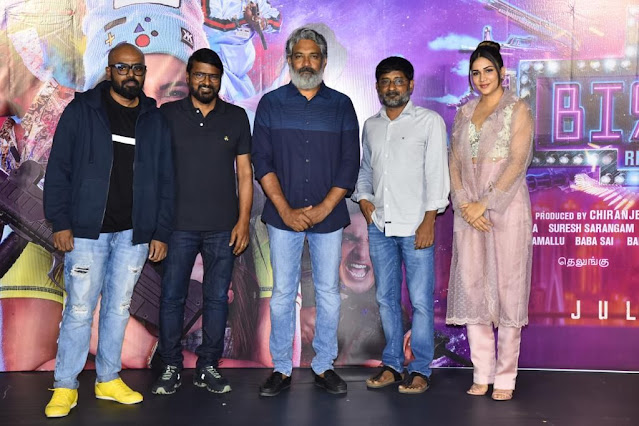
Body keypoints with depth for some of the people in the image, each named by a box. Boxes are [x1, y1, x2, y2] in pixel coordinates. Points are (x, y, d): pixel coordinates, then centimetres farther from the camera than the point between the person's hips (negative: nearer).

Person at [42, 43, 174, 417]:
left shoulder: (155, 121, 7)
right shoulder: (81, 111, 0)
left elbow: (165, 181, 7)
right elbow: (59, 170, -2)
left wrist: (161, 232, 3)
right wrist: (60, 222, -8)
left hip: (135, 233, 3)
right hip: (87, 230, -2)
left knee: (118, 309, 11)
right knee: (79, 310, 1)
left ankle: (109, 380, 24)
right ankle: (65, 386, 14)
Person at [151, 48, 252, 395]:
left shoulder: (236, 118, 7)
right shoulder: (168, 115, 4)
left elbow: (245, 173, 6)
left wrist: (243, 221, -1)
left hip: (223, 227, 1)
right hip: (178, 225, 0)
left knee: (217, 298, 6)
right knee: (171, 297, 3)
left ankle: (208, 367, 18)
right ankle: (171, 367, 16)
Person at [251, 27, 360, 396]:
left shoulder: (341, 105, 4)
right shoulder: (271, 104, 4)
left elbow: (350, 163, 0)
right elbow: (262, 161, -1)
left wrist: (322, 209, -9)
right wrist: (286, 211, -10)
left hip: (329, 215, 1)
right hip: (283, 215, 0)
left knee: (329, 293, 7)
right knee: (283, 293, 5)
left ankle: (324, 366, 20)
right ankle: (281, 369, 17)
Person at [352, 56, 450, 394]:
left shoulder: (429, 121, 1)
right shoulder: (371, 126, 15)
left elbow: (437, 173, -5)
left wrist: (429, 221, -11)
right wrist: (363, 197, 5)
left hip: (415, 226, -4)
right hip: (379, 225, 5)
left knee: (421, 300, -2)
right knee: (386, 298, 10)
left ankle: (420, 370, 10)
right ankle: (391, 365, 22)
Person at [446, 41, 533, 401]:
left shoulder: (517, 110, 1)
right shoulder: (464, 113, 15)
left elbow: (517, 162, -9)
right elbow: (454, 162, 10)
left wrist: (484, 203, -13)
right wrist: (464, 204, -5)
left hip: (506, 207, -4)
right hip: (469, 210, 5)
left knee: (507, 287, -2)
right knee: (471, 287, 3)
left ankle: (505, 377, 7)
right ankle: (482, 374, 13)